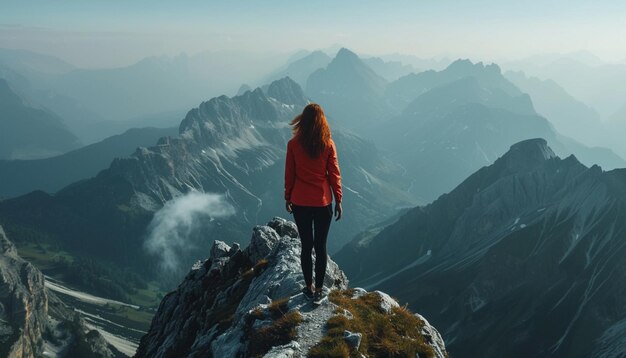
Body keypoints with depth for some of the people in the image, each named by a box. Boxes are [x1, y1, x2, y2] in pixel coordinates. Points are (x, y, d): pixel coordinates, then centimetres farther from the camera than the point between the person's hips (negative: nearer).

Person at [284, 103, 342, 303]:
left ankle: (309, 288, 22)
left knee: (306, 246, 11)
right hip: (323, 202, 0)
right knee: (320, 246, 9)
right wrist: (338, 200, 6)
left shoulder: (293, 144, -7)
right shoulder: (328, 144, -7)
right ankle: (319, 289, 17)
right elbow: (334, 174, -3)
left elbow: (289, 174, -1)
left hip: (300, 202, 0)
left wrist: (288, 197, 12)